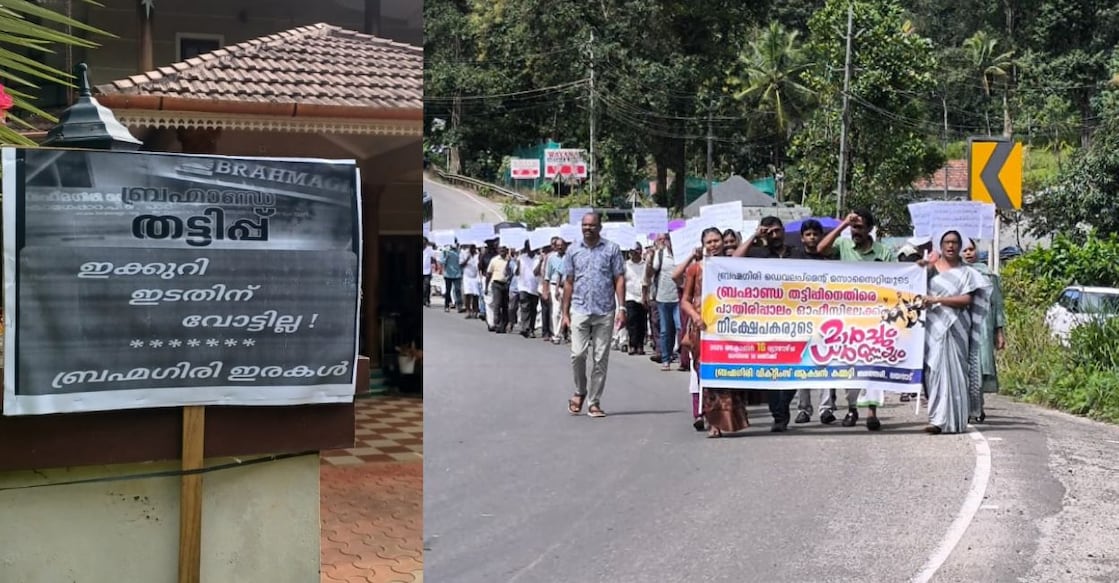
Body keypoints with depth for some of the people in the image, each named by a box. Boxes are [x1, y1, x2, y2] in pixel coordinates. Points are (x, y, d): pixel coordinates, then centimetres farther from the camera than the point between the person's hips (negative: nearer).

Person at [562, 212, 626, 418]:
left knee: (600, 359, 2)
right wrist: (565, 313, 6)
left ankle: (594, 402, 11)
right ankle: (580, 392, 17)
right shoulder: (573, 251, 9)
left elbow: (619, 280, 2)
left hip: (605, 312, -1)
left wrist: (621, 308, -6)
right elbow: (568, 283, 11)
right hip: (580, 310, 1)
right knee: (578, 354, -8)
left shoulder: (612, 249, 4)